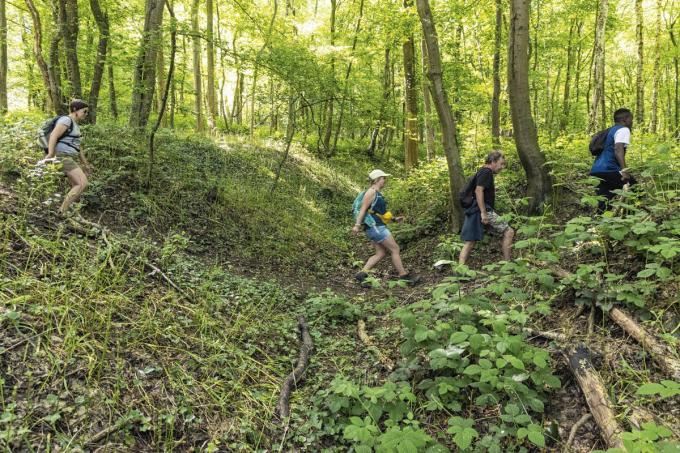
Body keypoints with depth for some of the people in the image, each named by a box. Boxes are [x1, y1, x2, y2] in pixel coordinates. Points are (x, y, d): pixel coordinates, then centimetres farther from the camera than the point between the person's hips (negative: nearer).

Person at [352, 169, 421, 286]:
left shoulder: (377, 193, 19)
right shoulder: (371, 192, -11)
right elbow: (363, 209, -19)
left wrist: (394, 219, 26)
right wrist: (357, 225, -26)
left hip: (376, 227, 10)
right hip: (375, 226, -10)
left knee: (381, 253, 6)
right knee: (395, 249, -3)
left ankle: (362, 274, 1)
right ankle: (404, 276, 3)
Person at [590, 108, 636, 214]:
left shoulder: (610, 130, 27)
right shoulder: (623, 129, -1)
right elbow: (618, 149, -19)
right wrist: (624, 170, -28)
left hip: (596, 170, 9)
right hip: (608, 170, -9)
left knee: (603, 204, 11)